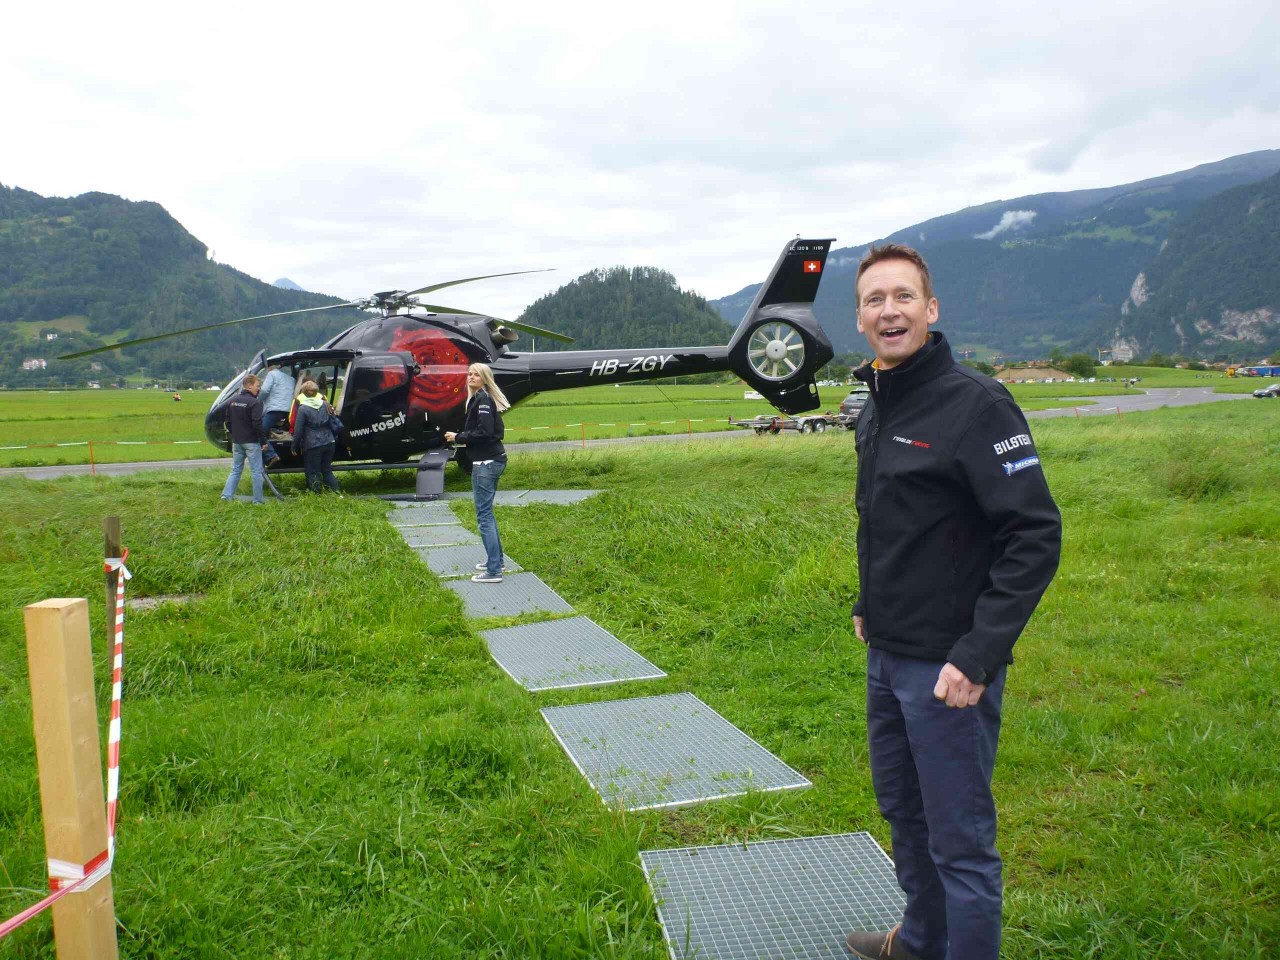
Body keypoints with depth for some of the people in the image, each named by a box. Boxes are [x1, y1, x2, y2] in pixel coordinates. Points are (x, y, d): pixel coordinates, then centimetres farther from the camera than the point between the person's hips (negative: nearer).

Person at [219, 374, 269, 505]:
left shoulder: (232, 401, 7)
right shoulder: (255, 403, -16)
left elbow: (227, 421, 12)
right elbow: (257, 424, -20)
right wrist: (263, 441, -12)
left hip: (236, 441, 6)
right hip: (251, 442, -6)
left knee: (236, 470, 15)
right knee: (256, 472, 1)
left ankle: (226, 495, 6)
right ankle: (258, 501, 3)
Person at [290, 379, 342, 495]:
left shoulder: (303, 409, -10)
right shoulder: (325, 405, 5)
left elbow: (298, 431, -8)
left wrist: (295, 447, 0)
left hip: (313, 445, -5)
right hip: (329, 442, 5)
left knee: (313, 472, 5)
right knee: (327, 470, 15)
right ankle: (337, 492, 10)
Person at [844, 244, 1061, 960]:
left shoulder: (975, 403, -17)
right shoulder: (878, 407, 9)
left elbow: (1036, 535, -20)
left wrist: (978, 654, -24)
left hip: (948, 668, -9)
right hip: (887, 658, 9)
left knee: (960, 840, 3)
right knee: (904, 813, 23)